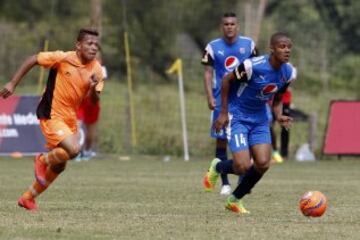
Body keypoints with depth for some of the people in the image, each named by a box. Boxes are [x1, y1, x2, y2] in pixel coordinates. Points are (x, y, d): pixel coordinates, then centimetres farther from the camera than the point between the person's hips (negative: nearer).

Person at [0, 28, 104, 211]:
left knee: (59, 166, 13)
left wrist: (94, 88, -21)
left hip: (70, 118, 7)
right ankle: (43, 160, 5)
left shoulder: (96, 69, -3)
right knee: (73, 149, -26)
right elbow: (32, 60, -8)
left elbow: (94, 100, 1)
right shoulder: (63, 58, -17)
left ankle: (28, 198, 31)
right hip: (51, 115, -6)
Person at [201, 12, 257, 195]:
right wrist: (210, 97, -9)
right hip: (222, 99, 0)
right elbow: (208, 73, 2)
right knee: (221, 140, 0)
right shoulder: (213, 47, 1)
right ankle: (225, 183, 8)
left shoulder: (248, 44, 4)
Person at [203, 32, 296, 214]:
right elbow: (227, 80, -11)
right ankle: (217, 167, 21)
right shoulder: (253, 66, -25)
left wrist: (279, 116, -10)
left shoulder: (289, 73, -6)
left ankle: (235, 200, 17)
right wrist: (223, 112, -10)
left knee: (263, 164, -7)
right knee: (243, 166, -17)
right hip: (238, 117, -6)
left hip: (259, 119, 6)